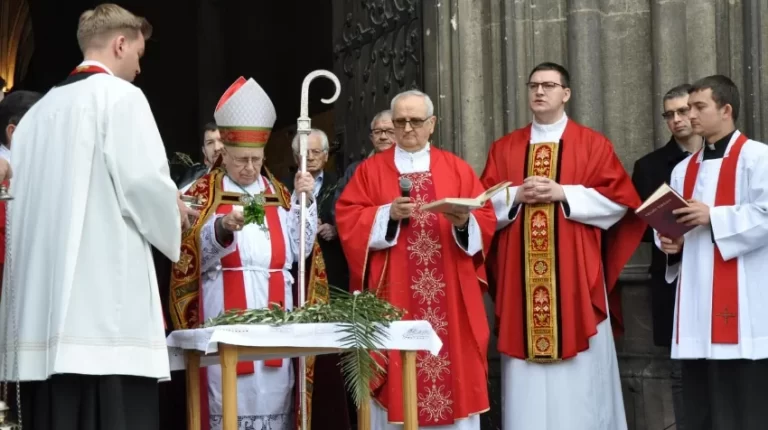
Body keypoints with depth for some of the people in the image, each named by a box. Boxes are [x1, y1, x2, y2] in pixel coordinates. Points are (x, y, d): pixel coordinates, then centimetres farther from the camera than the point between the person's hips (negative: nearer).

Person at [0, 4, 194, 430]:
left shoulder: (38, 111, 17)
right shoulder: (120, 96, -2)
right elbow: (144, 182, -12)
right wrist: (173, 215, 10)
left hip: (42, 302, 7)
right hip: (104, 300, -7)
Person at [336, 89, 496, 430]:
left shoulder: (456, 168, 11)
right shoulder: (370, 170, 7)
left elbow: (486, 219, 4)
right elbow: (347, 221, -1)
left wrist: (464, 222, -16)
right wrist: (388, 214, -15)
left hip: (450, 299, 1)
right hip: (392, 299, -1)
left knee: (454, 365, 0)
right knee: (395, 373, -2)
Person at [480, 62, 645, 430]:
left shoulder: (592, 144, 4)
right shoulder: (504, 148, 13)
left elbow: (618, 199, -3)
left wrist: (564, 194, -12)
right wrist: (516, 195, -9)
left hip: (575, 276, -2)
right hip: (520, 279, 2)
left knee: (579, 373, -2)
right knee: (528, 382, 1)